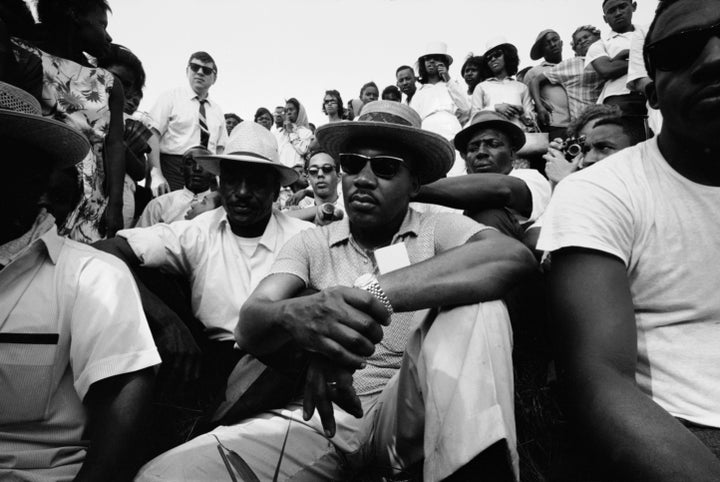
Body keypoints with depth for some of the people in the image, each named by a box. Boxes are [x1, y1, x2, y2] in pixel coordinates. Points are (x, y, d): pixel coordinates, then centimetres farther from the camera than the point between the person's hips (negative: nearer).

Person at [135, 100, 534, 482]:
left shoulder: (439, 229, 2)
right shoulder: (311, 243, 7)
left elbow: (513, 257, -21)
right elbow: (249, 327, -7)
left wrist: (373, 293, -32)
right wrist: (294, 314, -34)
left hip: (410, 414, -1)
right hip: (324, 415, 2)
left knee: (478, 303, -24)